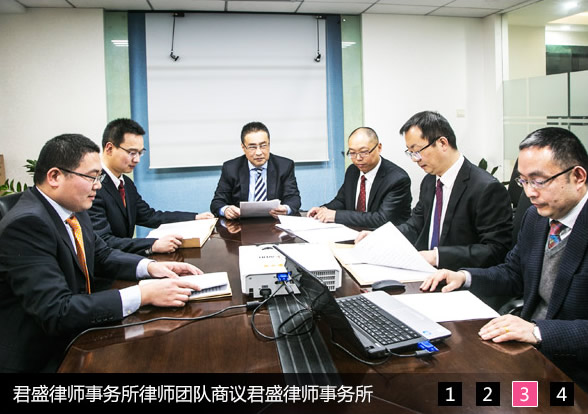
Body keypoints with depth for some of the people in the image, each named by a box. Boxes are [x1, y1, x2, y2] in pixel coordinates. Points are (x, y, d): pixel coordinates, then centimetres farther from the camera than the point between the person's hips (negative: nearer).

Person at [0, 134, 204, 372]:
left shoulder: (73, 210, 0)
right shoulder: (26, 223, -25)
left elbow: (101, 257, 13)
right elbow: (57, 312, -30)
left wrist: (150, 267, -6)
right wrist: (144, 295, -32)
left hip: (75, 334, 7)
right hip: (41, 357, -7)